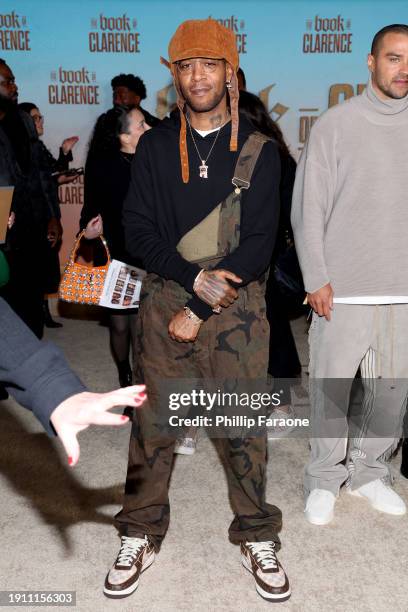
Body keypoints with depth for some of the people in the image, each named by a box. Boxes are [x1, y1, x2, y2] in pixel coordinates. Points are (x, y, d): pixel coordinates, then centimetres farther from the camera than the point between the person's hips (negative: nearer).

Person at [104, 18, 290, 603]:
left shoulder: (259, 150, 1)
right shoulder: (155, 146, 7)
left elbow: (258, 243, -6)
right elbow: (138, 229, 0)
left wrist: (200, 310, -11)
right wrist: (195, 279, -14)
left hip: (237, 307, -1)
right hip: (164, 300, 2)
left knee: (244, 425, 5)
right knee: (151, 422, 6)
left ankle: (257, 538, 24)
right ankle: (141, 536, 23)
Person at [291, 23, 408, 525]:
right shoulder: (335, 124, -2)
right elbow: (307, 209, -3)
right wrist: (316, 279, -8)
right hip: (343, 290, -3)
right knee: (330, 389, 4)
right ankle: (324, 479, 21)